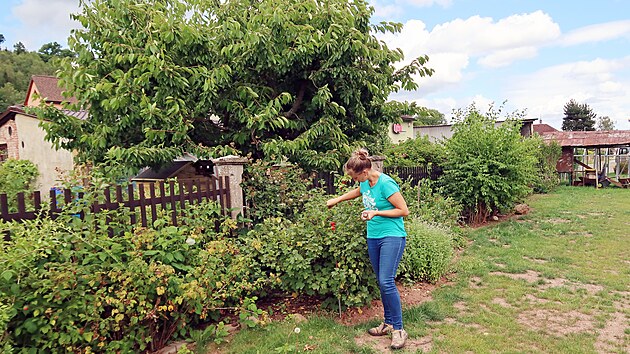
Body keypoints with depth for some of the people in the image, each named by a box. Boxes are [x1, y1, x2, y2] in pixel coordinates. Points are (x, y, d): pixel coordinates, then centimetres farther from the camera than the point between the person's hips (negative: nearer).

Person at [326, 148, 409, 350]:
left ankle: (398, 329, -3)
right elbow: (357, 192, 30)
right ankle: (388, 323, 23)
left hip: (392, 237, -8)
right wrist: (336, 200, 31)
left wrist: (376, 212, -20)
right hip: (373, 238, 8)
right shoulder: (365, 183, 5)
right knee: (382, 283, 11)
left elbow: (404, 211, -16)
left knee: (386, 282, -15)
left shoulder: (386, 184, -19)